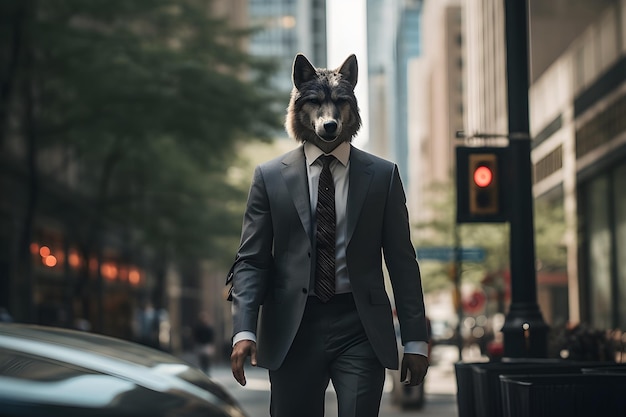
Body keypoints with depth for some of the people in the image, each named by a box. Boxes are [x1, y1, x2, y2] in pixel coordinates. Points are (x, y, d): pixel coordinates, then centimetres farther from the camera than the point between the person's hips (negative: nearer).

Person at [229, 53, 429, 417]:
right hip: (293, 332, 1)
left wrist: (416, 340, 1)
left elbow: (402, 262, 5)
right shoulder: (270, 177, 5)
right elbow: (251, 261, 2)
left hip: (359, 329, 0)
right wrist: (244, 331, -12)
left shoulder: (383, 176, 6)